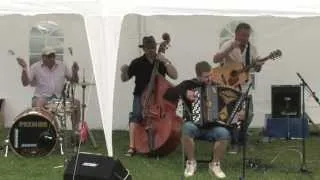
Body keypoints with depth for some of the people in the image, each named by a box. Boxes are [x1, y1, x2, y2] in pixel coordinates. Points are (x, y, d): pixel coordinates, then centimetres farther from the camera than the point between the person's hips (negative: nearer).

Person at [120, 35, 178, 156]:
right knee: (136, 115, -23)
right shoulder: (137, 63, 3)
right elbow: (125, 79, 9)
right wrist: (124, 71, -13)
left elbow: (174, 76, -5)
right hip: (141, 96, -1)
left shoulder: (162, 62, 6)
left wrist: (165, 62, -13)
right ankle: (132, 147, -26)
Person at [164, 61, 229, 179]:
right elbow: (167, 94, -6)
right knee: (188, 127, -37)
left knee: (224, 133, -32)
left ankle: (215, 164, -9)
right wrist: (184, 93, -20)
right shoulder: (189, 84, 2)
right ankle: (191, 163, -16)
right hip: (195, 125, -1)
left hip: (213, 127, 1)